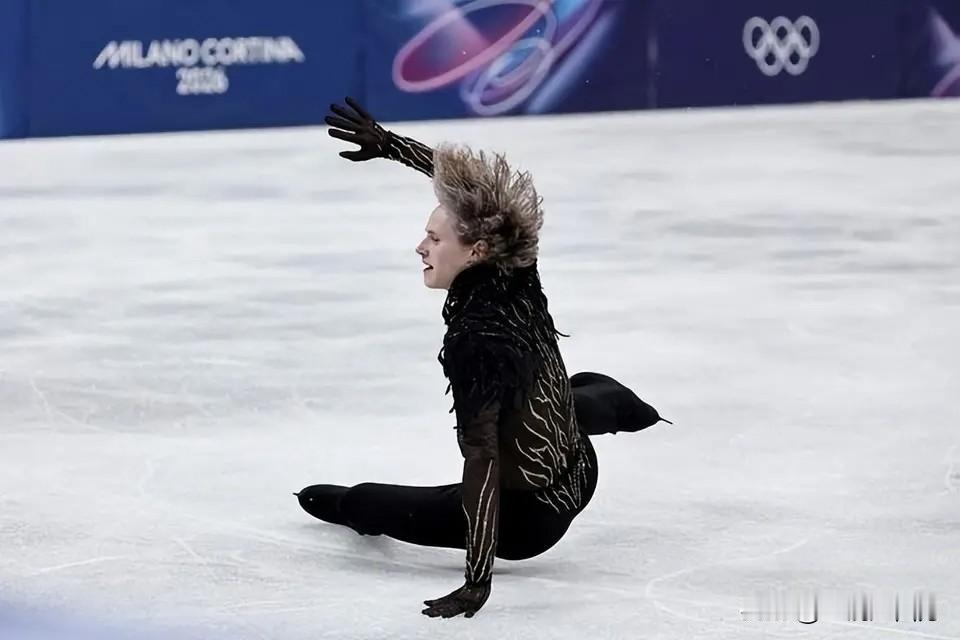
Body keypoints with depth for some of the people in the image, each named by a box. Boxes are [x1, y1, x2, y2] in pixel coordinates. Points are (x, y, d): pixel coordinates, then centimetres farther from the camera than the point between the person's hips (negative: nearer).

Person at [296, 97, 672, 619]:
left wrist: (477, 582, -39)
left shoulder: (473, 339, -33)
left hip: (524, 518, -6)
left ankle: (347, 506, 56)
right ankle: (623, 409, 76)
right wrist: (385, 142, 7)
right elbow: (467, 184, 4)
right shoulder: (516, 274, -13)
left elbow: (482, 459, -37)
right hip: (579, 472, 6)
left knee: (360, 501, 20)